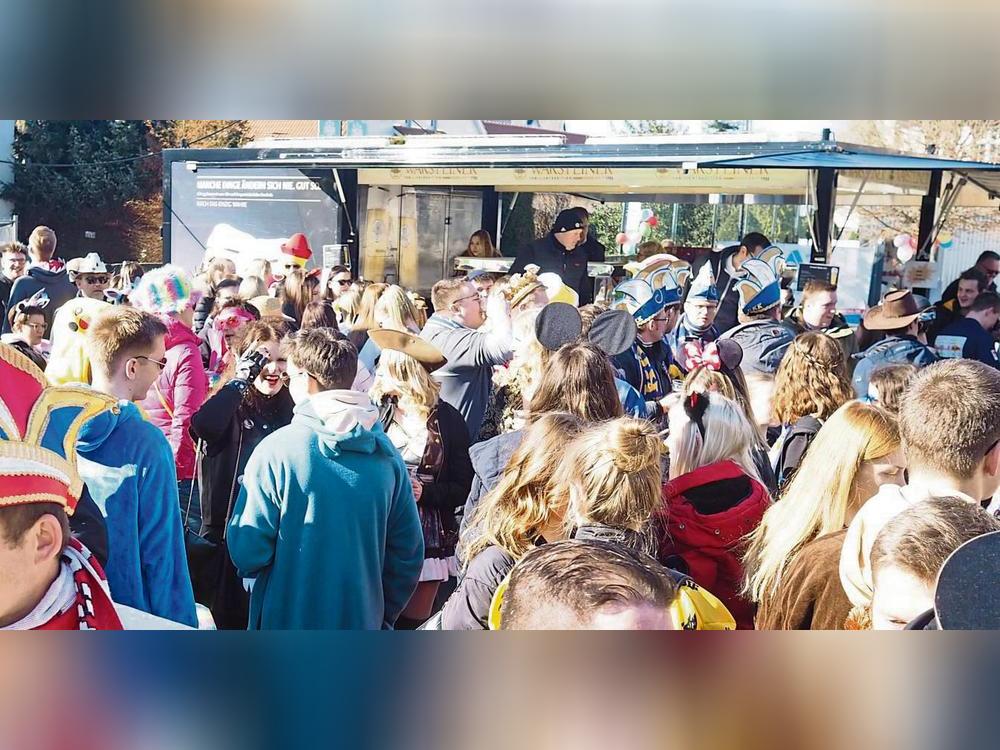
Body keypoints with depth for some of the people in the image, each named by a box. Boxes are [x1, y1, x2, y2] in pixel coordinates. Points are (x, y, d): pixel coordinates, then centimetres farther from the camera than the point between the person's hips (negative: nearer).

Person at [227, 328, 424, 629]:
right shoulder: (386, 454, -4)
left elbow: (246, 552, -13)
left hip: (288, 619, -3)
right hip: (363, 624, 3)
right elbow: (409, 552, 1)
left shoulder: (277, 449, -15)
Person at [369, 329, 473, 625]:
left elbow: (463, 487, 2)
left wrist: (425, 493, -13)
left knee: (414, 620, 7)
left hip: (428, 539, 0)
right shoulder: (375, 412, -1)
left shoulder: (447, 418, -1)